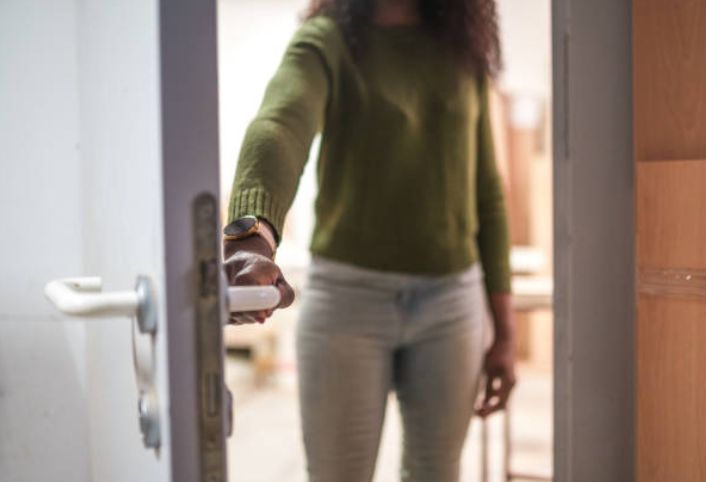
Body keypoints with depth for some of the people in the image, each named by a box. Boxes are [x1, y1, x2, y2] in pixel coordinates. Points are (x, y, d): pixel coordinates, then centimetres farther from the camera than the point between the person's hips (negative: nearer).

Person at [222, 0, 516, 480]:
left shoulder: (465, 52, 7)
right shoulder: (327, 41, -6)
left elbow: (487, 194, 9)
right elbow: (279, 126, -28)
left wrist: (505, 330, 7)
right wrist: (251, 233, -50)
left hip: (452, 302, 4)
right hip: (349, 295, -3)